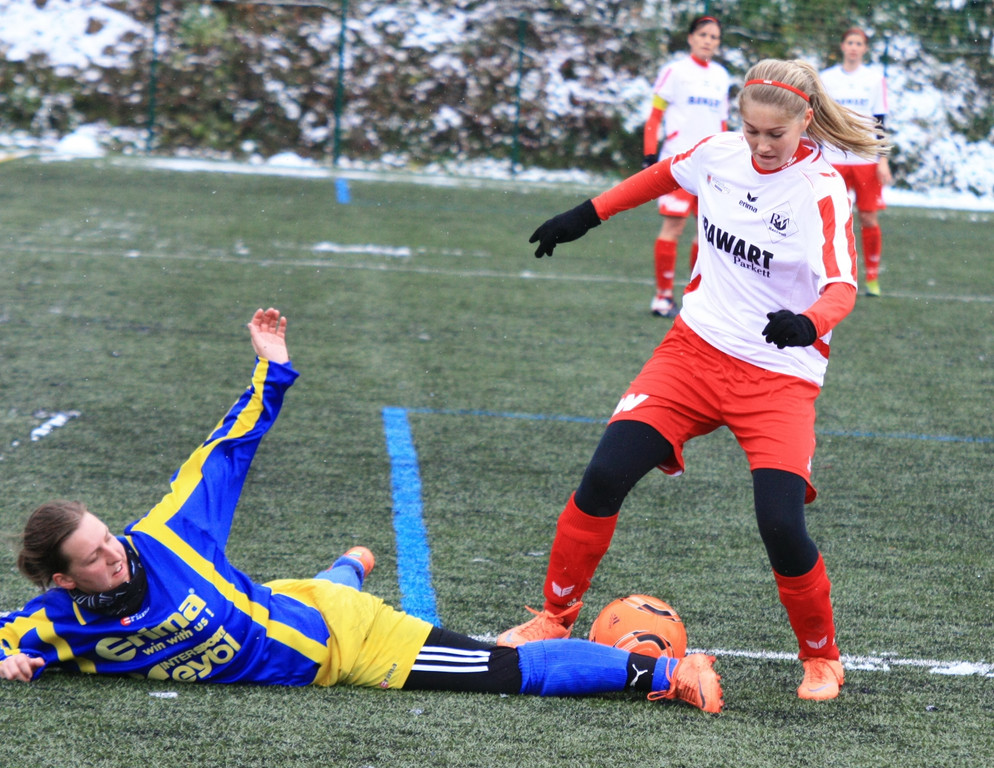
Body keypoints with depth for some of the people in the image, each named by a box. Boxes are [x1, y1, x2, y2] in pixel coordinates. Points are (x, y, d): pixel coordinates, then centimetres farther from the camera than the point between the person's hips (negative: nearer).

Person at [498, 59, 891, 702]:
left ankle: (822, 658, 10)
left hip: (781, 374, -4)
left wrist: (808, 323, -48)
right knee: (604, 477, -8)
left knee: (781, 527, -16)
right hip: (697, 350, 4)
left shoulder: (821, 190, -16)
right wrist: (588, 215, 24)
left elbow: (842, 285, -27)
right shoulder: (719, 155, -1)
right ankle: (557, 617, 12)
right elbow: (663, 177, 21)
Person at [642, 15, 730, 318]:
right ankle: (663, 295, -3)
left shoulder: (721, 76, 15)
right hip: (678, 159, -6)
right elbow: (655, 116, -1)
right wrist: (650, 154, -9)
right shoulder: (675, 71, -1)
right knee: (673, 224, -9)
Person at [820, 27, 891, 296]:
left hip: (867, 160, -1)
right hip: (835, 160, 1)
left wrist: (883, 159, -2)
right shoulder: (827, 78, 7)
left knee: (869, 219, -1)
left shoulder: (875, 78, 5)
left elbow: (880, 122, 4)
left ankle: (872, 277, 10)